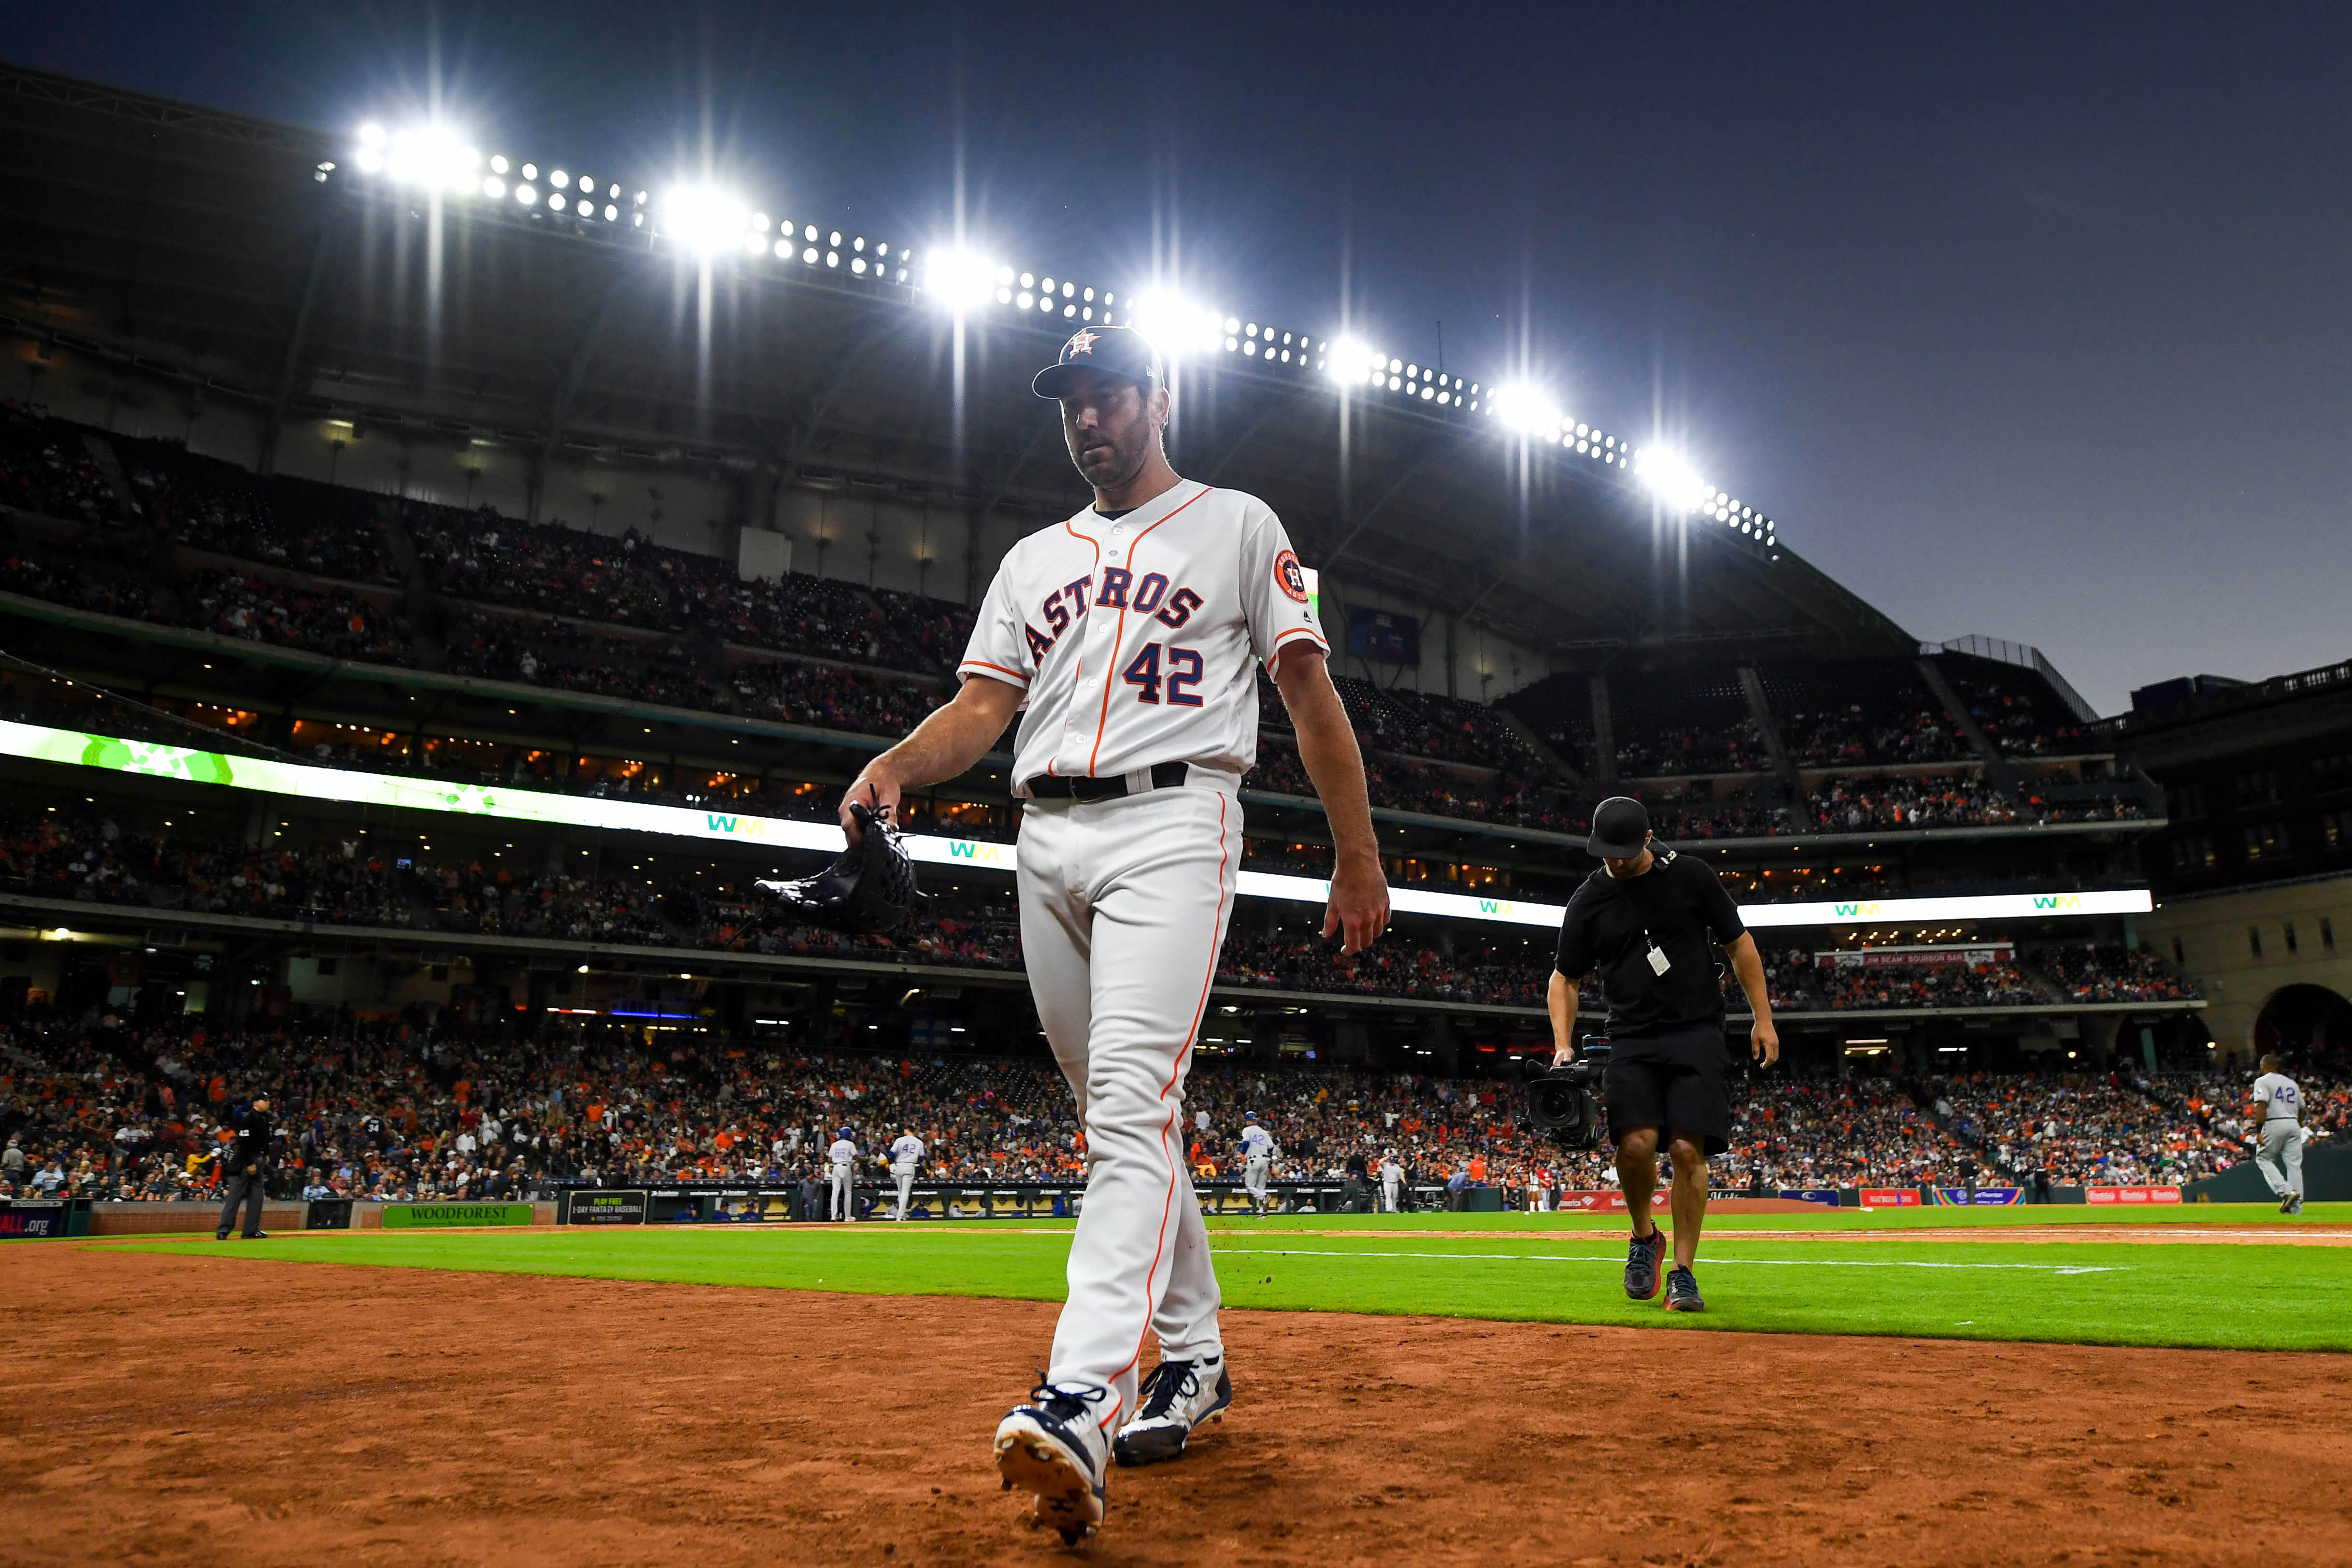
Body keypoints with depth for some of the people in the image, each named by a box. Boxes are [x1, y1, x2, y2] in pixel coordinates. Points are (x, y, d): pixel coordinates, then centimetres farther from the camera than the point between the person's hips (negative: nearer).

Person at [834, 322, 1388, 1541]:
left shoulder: (1238, 526, 11)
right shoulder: (1034, 561, 24)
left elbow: (1309, 689, 5)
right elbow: (981, 706, 13)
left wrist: (1357, 855, -1)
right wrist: (897, 766, -10)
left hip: (1171, 824, -6)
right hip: (1046, 839, 6)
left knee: (1131, 1101, -22)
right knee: (1119, 1117, 9)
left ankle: (1078, 1401, -32)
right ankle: (1192, 1357, 22)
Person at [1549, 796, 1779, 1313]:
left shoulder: (1691, 875, 1)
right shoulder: (1588, 900, 5)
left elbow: (1739, 944, 8)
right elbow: (1565, 978, 11)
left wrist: (1763, 1017, 5)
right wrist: (1563, 1044, -2)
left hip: (1697, 1035, -1)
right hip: (1632, 1039, 1)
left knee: (1687, 1148, -10)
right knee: (1636, 1142, -18)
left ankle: (1684, 1272, 4)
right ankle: (1643, 1237, 11)